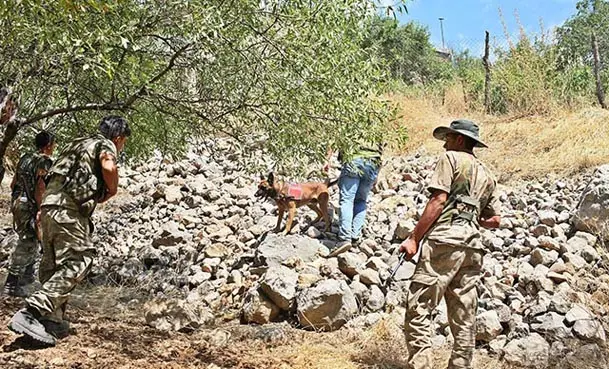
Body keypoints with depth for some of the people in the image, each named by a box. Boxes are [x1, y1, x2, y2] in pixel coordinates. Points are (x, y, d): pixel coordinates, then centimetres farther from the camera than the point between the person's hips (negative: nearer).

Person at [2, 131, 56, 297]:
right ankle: (11, 284, -5)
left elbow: (13, 183, 17)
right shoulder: (45, 162, -11)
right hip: (30, 206, -9)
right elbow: (40, 188, -20)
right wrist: (40, 212, -18)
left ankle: (27, 275, 31)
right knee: (27, 244, -4)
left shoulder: (25, 158, 14)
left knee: (29, 240, 23)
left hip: (17, 203, 9)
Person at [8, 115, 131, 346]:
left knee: (53, 266, 13)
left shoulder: (80, 144, 30)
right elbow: (108, 167, -18)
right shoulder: (106, 144, 6)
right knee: (77, 262, -14)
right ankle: (31, 313, -25)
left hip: (49, 205, 9)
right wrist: (111, 190, 0)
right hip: (69, 209, -9)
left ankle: (52, 320, 12)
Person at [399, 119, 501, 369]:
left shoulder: (450, 158, 5)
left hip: (444, 241, -8)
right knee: (464, 318, 8)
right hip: (472, 246, 8)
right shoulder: (487, 175, 25)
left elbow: (439, 200, -8)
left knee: (418, 308, -10)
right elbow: (495, 220, 22)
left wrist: (414, 238, -9)